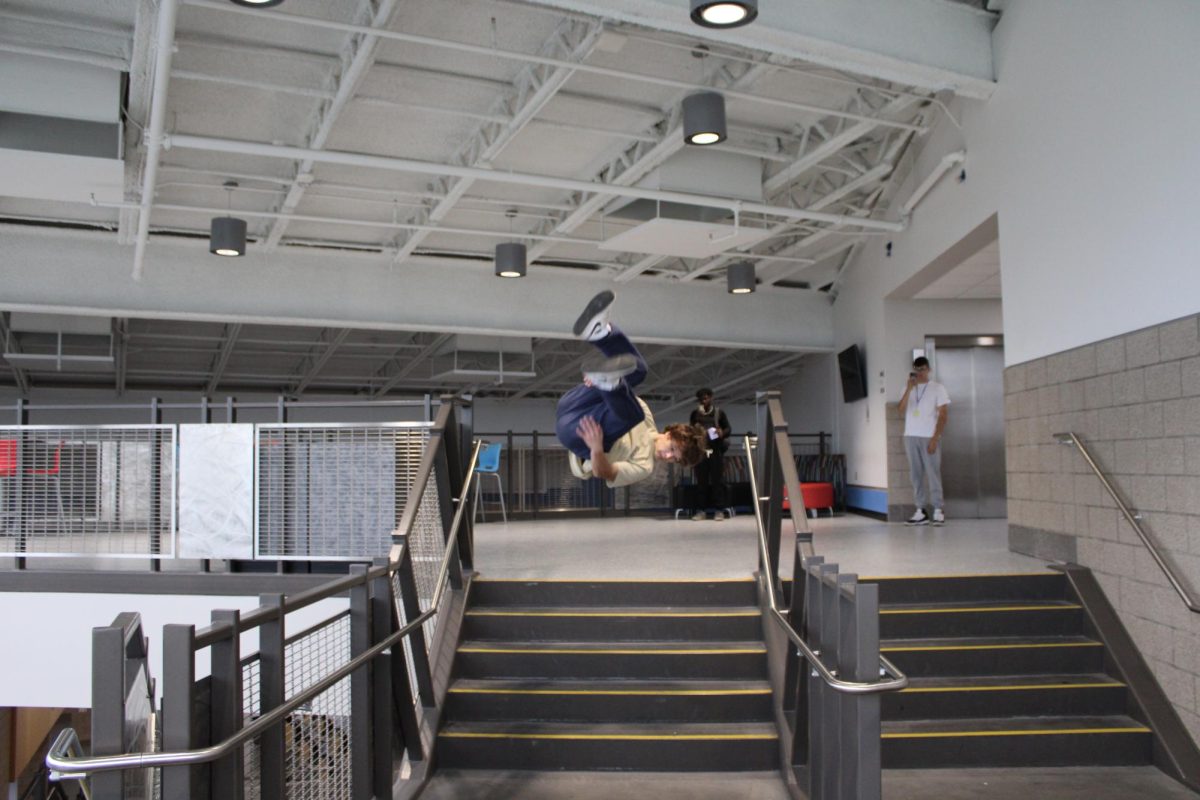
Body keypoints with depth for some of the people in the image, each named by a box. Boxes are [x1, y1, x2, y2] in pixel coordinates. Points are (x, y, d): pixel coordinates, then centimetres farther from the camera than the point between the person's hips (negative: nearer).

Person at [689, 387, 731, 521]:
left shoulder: (719, 413, 4)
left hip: (716, 450, -1)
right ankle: (702, 510, 9)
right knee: (701, 481, 3)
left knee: (717, 480, -1)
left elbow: (728, 429, 8)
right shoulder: (695, 413, 7)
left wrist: (722, 433, -13)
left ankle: (719, 510, 4)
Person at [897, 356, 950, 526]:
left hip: (929, 437, -4)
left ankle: (938, 511, -3)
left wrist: (935, 438, -11)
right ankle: (921, 512, 4)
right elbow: (901, 409, -1)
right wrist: (909, 388, -11)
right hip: (910, 436, 4)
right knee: (916, 475, 2)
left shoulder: (937, 388, 3)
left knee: (933, 474, -6)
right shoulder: (909, 389, 14)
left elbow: (942, 415, -2)